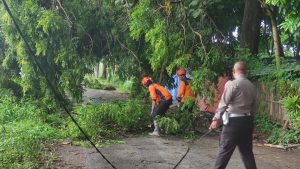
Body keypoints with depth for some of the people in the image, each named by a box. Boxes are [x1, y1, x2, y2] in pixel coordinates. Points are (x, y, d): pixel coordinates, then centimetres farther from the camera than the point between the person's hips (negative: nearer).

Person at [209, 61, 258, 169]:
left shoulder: (232, 84, -10)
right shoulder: (252, 86, 9)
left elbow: (223, 103, -14)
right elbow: (254, 106, 13)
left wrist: (216, 119, -10)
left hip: (233, 121, -6)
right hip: (247, 121, 6)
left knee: (225, 150, 0)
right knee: (247, 151, 15)